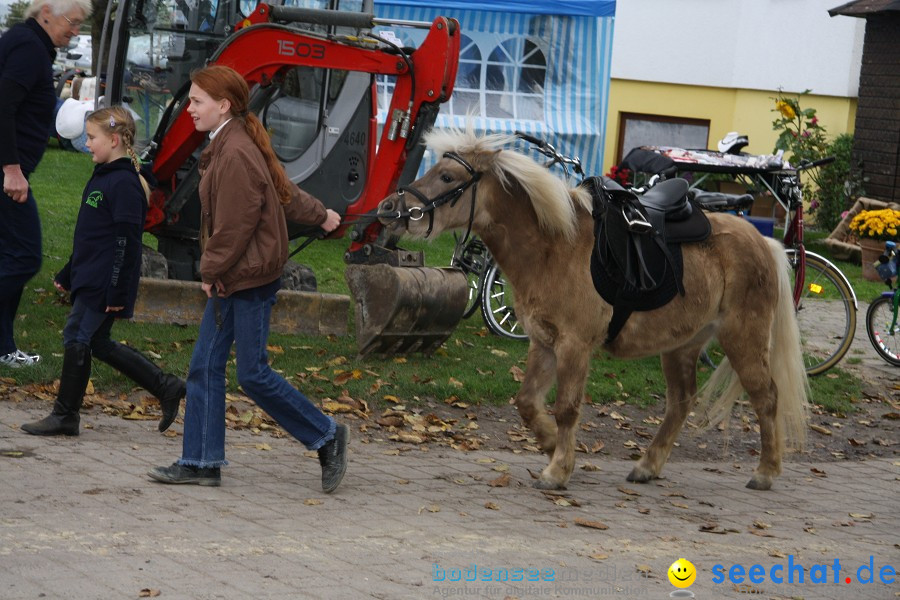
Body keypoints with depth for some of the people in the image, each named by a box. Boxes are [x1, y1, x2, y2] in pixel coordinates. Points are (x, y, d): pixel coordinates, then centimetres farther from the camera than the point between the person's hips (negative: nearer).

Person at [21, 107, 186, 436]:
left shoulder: (125, 183, -16)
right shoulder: (102, 177, 15)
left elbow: (127, 242, -19)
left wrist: (118, 291, -22)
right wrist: (68, 274, 24)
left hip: (104, 285, -10)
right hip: (89, 279, 10)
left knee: (78, 338, -5)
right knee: (98, 342, 12)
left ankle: (65, 416, 5)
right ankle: (166, 388, 17)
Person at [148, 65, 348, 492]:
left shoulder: (236, 154, -21)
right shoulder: (228, 146, 11)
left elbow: (235, 225, -21)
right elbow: (285, 191, 23)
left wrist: (212, 270, -11)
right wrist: (319, 215, 36)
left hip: (250, 277, -10)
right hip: (231, 278, 10)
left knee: (253, 374, -4)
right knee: (204, 366, 7)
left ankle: (326, 437, 11)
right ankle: (201, 462, 12)